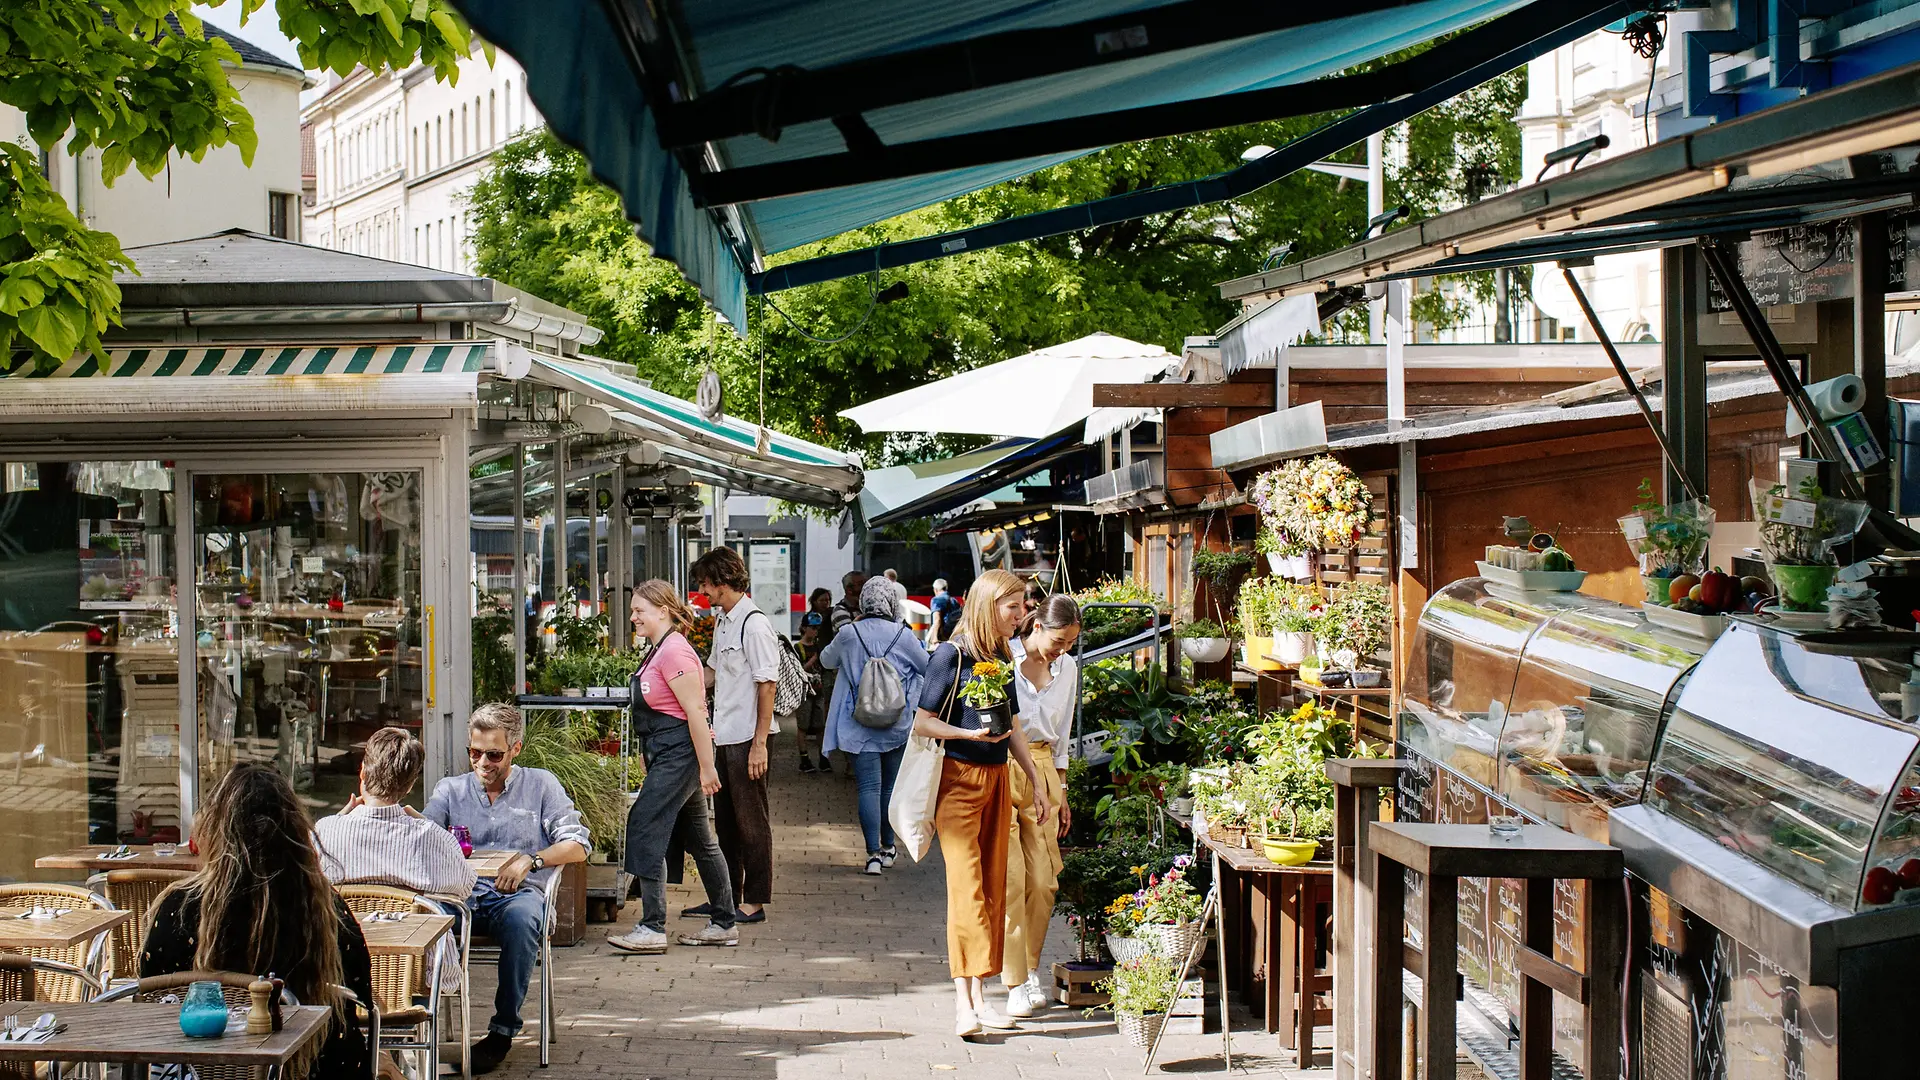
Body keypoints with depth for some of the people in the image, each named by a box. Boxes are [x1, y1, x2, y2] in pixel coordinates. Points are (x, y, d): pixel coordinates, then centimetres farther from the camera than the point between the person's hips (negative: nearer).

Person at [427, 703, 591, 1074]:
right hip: (461, 895, 2)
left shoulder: (540, 785, 14)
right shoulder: (450, 790, 20)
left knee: (521, 917, -39)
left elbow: (578, 845, 7)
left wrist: (530, 860, -9)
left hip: (518, 894, -1)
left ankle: (503, 1030, -27)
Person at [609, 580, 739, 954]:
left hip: (679, 754, -11)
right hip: (668, 755, 11)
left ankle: (652, 929, -10)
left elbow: (695, 709, -20)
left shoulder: (674, 651, -17)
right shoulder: (659, 650, 15)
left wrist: (707, 767, -22)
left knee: (645, 829, -11)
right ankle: (724, 925, 21)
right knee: (701, 841, 14)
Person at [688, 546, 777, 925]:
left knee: (751, 821, 0)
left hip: (747, 737, -9)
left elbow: (767, 685, -18)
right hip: (725, 736, 9)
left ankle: (755, 901, 7)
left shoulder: (754, 624, -15)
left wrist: (760, 743, -20)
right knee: (725, 819, 15)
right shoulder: (723, 623, 13)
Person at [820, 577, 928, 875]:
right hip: (897, 726, 1)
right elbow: (929, 669, 8)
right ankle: (888, 847, 25)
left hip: (860, 726, -1)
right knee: (891, 787, 14)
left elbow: (826, 661, 14)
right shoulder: (904, 636, -7)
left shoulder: (848, 635, -6)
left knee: (869, 788, -2)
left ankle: (874, 853, -9)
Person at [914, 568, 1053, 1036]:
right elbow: (922, 722, -9)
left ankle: (979, 997, 13)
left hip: (996, 778, 7)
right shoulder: (952, 655, -9)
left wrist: (1036, 781, 19)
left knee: (994, 887, 7)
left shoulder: (1003, 658, 12)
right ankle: (964, 1002, -13)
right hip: (959, 778, -7)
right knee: (965, 886, -12)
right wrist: (971, 734, -22)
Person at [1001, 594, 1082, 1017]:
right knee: (1009, 879, -8)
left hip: (1042, 772, 5)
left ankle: (1030, 968, 18)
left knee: (1044, 880, 2)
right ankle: (1017, 984, -6)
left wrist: (1061, 793, 17)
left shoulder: (1068, 669, 9)